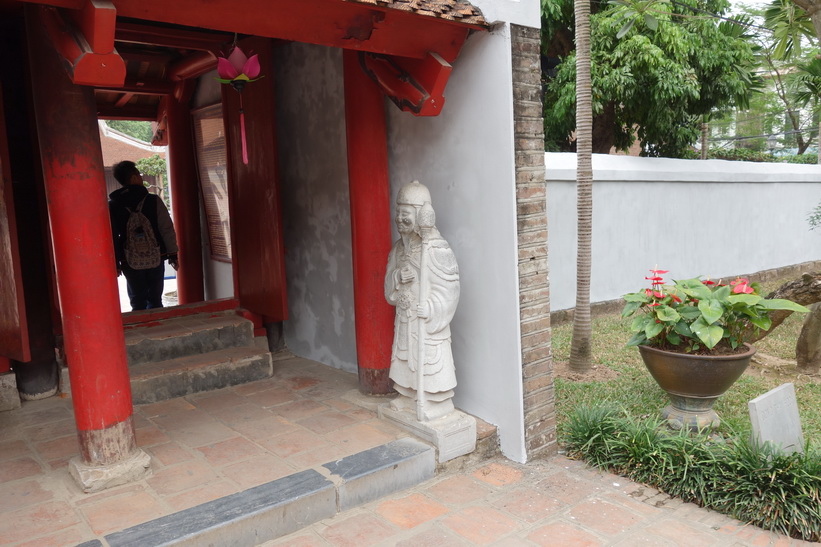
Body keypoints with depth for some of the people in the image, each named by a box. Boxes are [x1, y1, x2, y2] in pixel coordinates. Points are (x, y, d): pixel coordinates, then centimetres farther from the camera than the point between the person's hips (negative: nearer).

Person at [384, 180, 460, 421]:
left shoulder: (437, 249, -16)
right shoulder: (399, 247, 6)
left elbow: (448, 288, -16)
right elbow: (389, 282, 11)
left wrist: (427, 311, -18)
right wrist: (397, 277, -11)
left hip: (427, 321, -7)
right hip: (404, 318, 7)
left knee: (428, 358, -1)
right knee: (406, 356, 15)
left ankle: (434, 403, 12)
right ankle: (408, 397, 30)